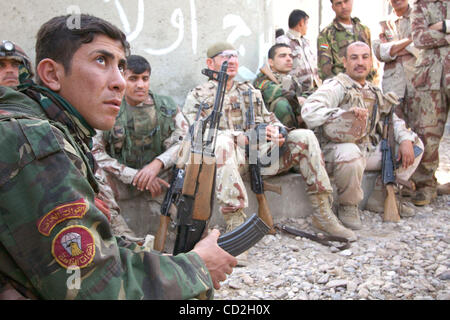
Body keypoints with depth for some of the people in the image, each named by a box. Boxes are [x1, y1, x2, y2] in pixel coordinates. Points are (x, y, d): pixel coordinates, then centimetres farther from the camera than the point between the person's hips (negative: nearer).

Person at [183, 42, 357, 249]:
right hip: (227, 157, -4)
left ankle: (323, 214, -12)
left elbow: (268, 120, 20)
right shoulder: (197, 96, 11)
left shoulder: (251, 92, 27)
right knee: (222, 141, -39)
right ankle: (235, 227, -44)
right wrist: (244, 138, -20)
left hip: (259, 154, 5)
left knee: (304, 137, -13)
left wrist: (275, 133, -8)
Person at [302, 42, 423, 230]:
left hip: (370, 150, 8)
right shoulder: (336, 87, -7)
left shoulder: (374, 92, 18)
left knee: (415, 143, 6)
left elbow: (392, 119, 20)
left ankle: (381, 198, 10)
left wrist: (406, 140, 0)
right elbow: (309, 112, -23)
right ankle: (348, 206, -12)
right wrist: (346, 114, -29)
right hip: (339, 149, -8)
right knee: (350, 154, -41)